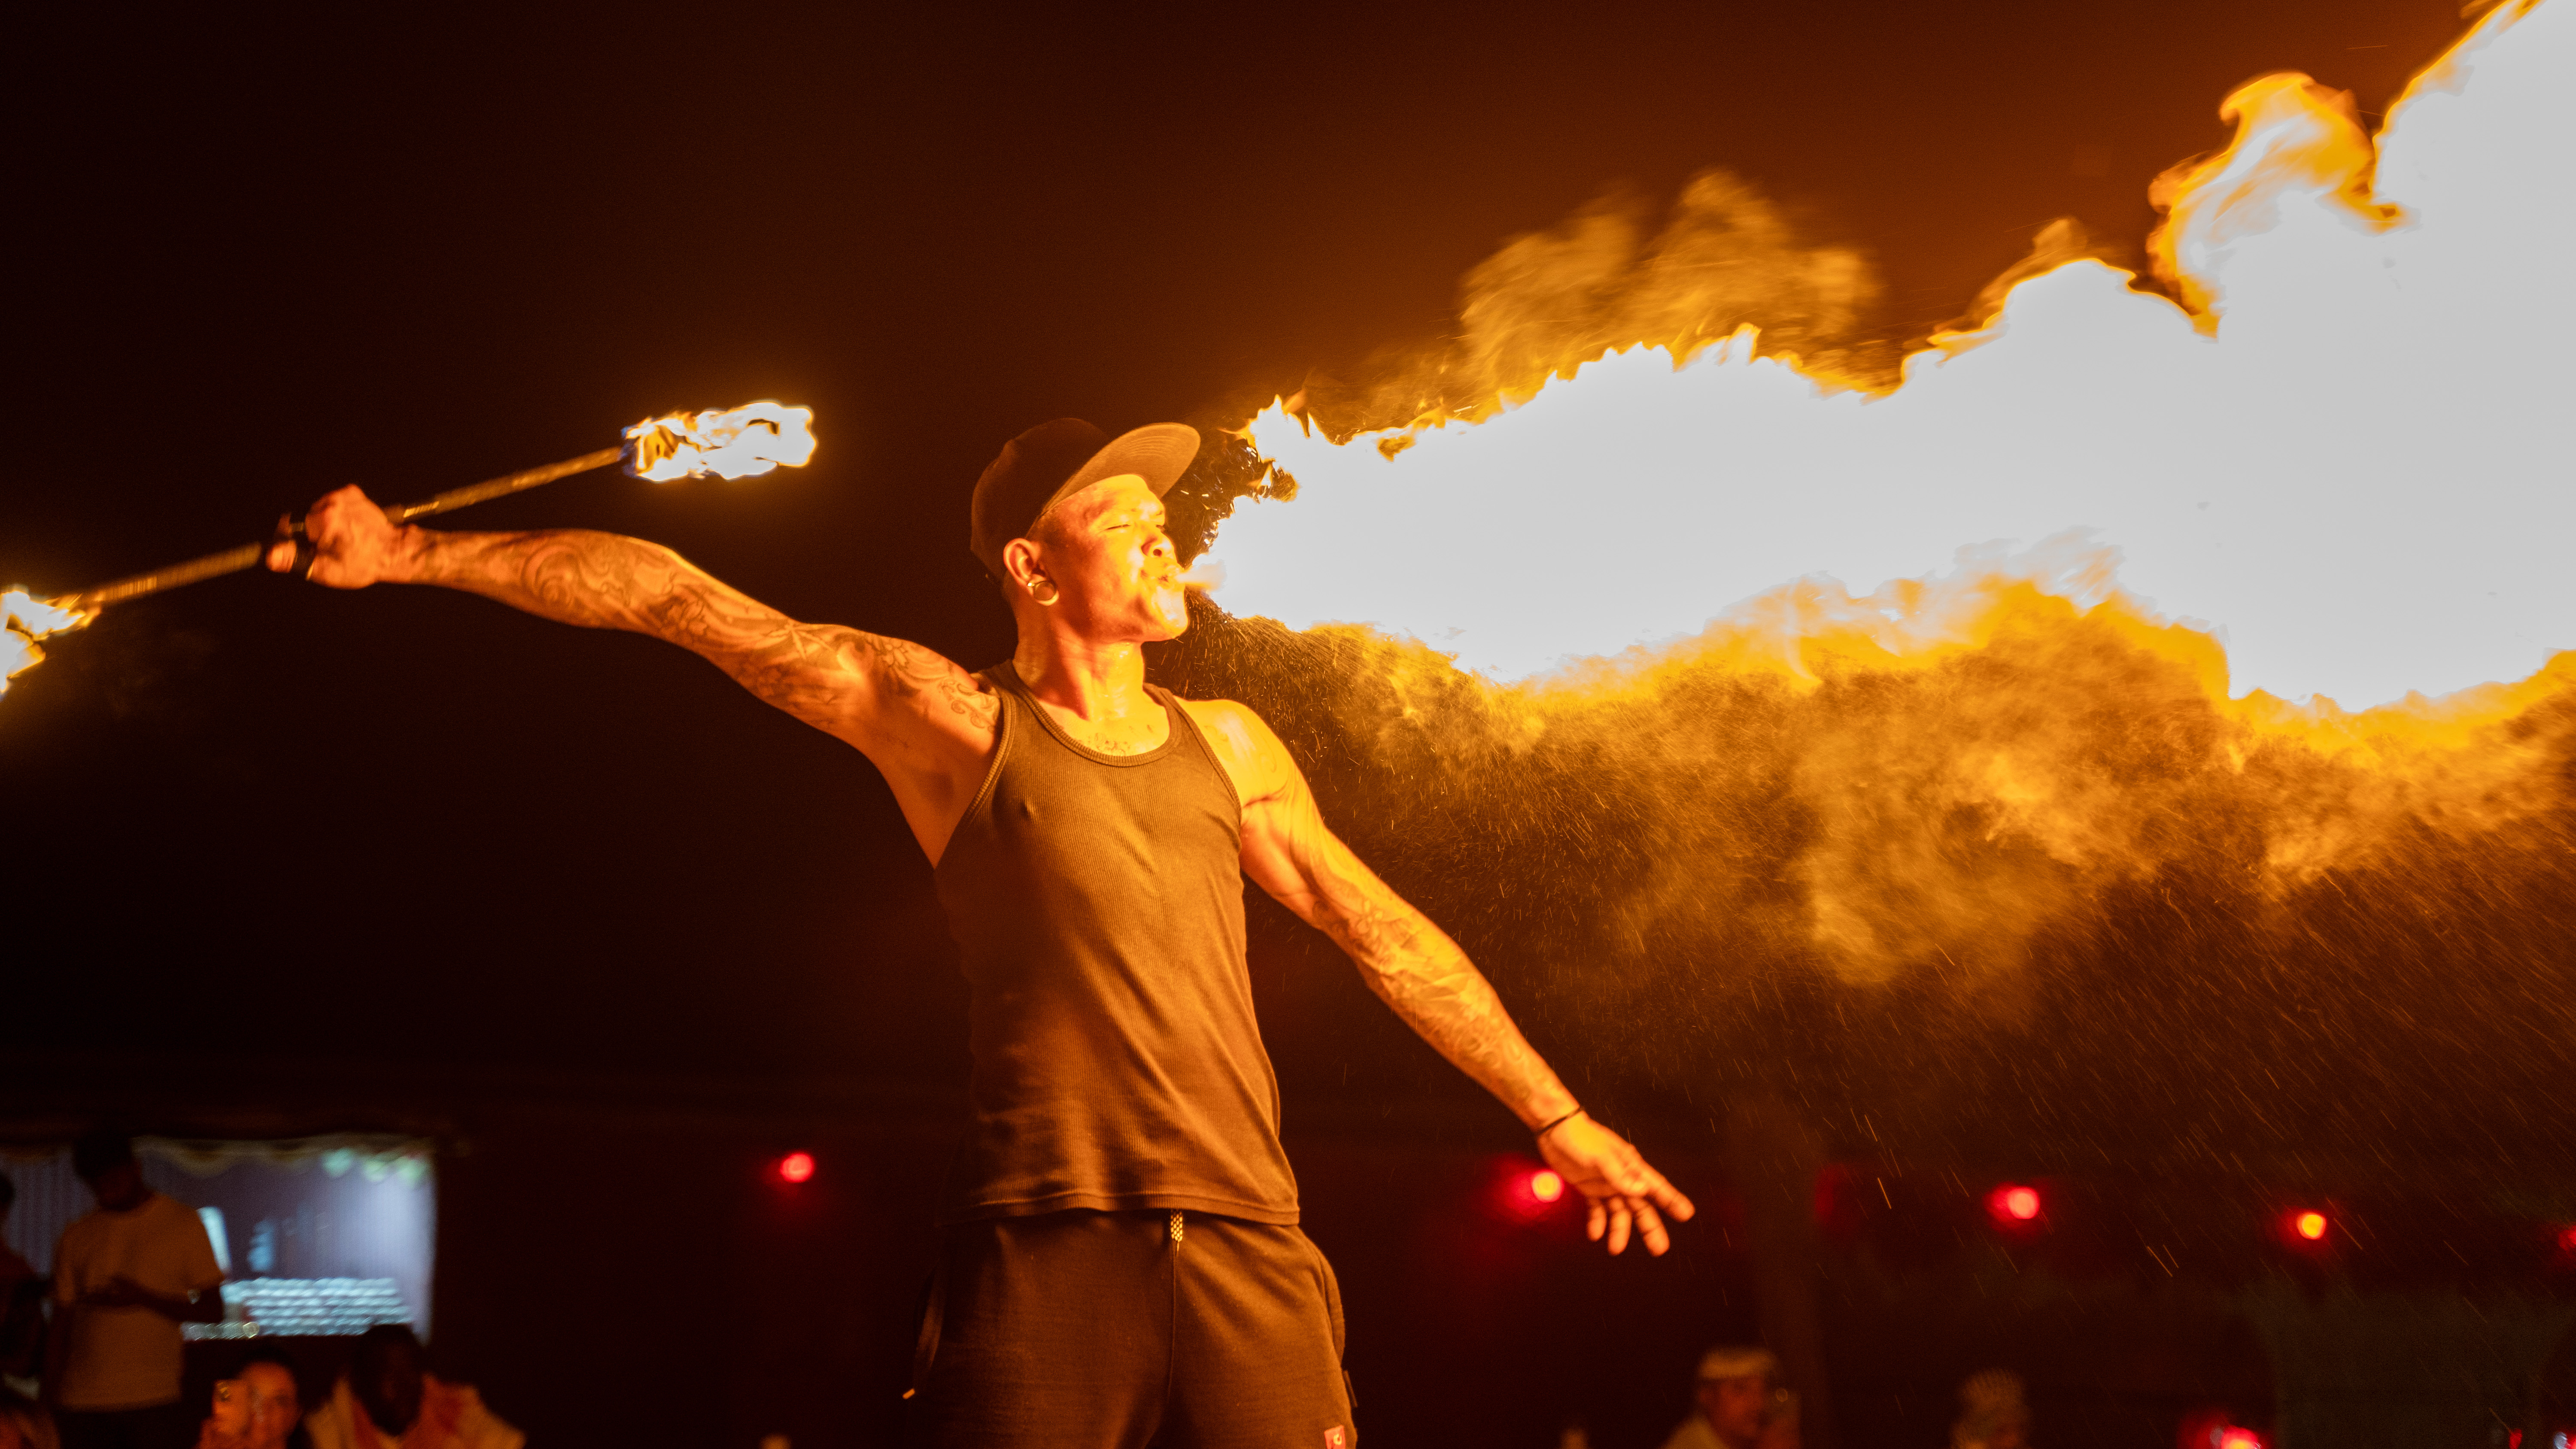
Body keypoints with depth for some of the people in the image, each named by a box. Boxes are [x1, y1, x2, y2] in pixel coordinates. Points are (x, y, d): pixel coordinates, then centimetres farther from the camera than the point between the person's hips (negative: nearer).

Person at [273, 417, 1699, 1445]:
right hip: (1044, 1247, -3)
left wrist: (1558, 1116, 28)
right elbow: (674, 601, 1)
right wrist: (415, 552, -3)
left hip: (1246, 1246, 4)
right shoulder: (951, 720, 5)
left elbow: (1388, 937, 25)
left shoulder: (1226, 745, 19)